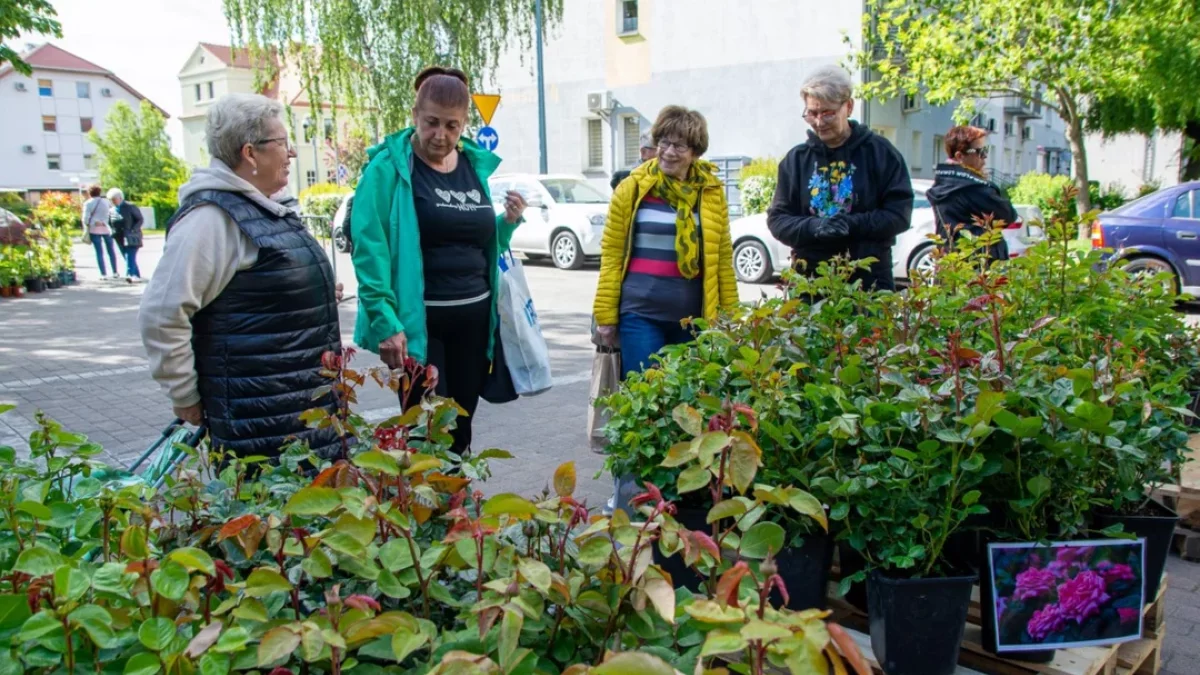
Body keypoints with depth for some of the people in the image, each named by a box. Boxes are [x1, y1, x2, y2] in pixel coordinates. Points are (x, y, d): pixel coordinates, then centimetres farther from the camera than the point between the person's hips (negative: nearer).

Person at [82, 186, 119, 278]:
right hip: (106, 229, 2)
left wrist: (86, 229, 3)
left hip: (94, 229, -2)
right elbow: (111, 213, 4)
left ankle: (103, 274, -2)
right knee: (111, 250, 13)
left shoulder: (88, 203, -4)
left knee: (99, 252, 0)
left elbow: (86, 218, -6)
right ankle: (115, 272, 14)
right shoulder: (106, 202, 6)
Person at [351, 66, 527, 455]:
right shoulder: (389, 167, -8)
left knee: (461, 429, 15)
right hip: (417, 321, -5)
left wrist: (509, 224, -1)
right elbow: (369, 248, -14)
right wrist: (385, 321, -22)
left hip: (474, 317, 6)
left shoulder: (480, 166, 10)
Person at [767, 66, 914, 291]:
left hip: (869, 280, -2)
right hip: (809, 281, 2)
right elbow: (777, 219, 6)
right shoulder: (796, 158, 8)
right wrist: (813, 227, -15)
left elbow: (900, 213, -3)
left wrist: (853, 224, -19)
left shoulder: (880, 152, 2)